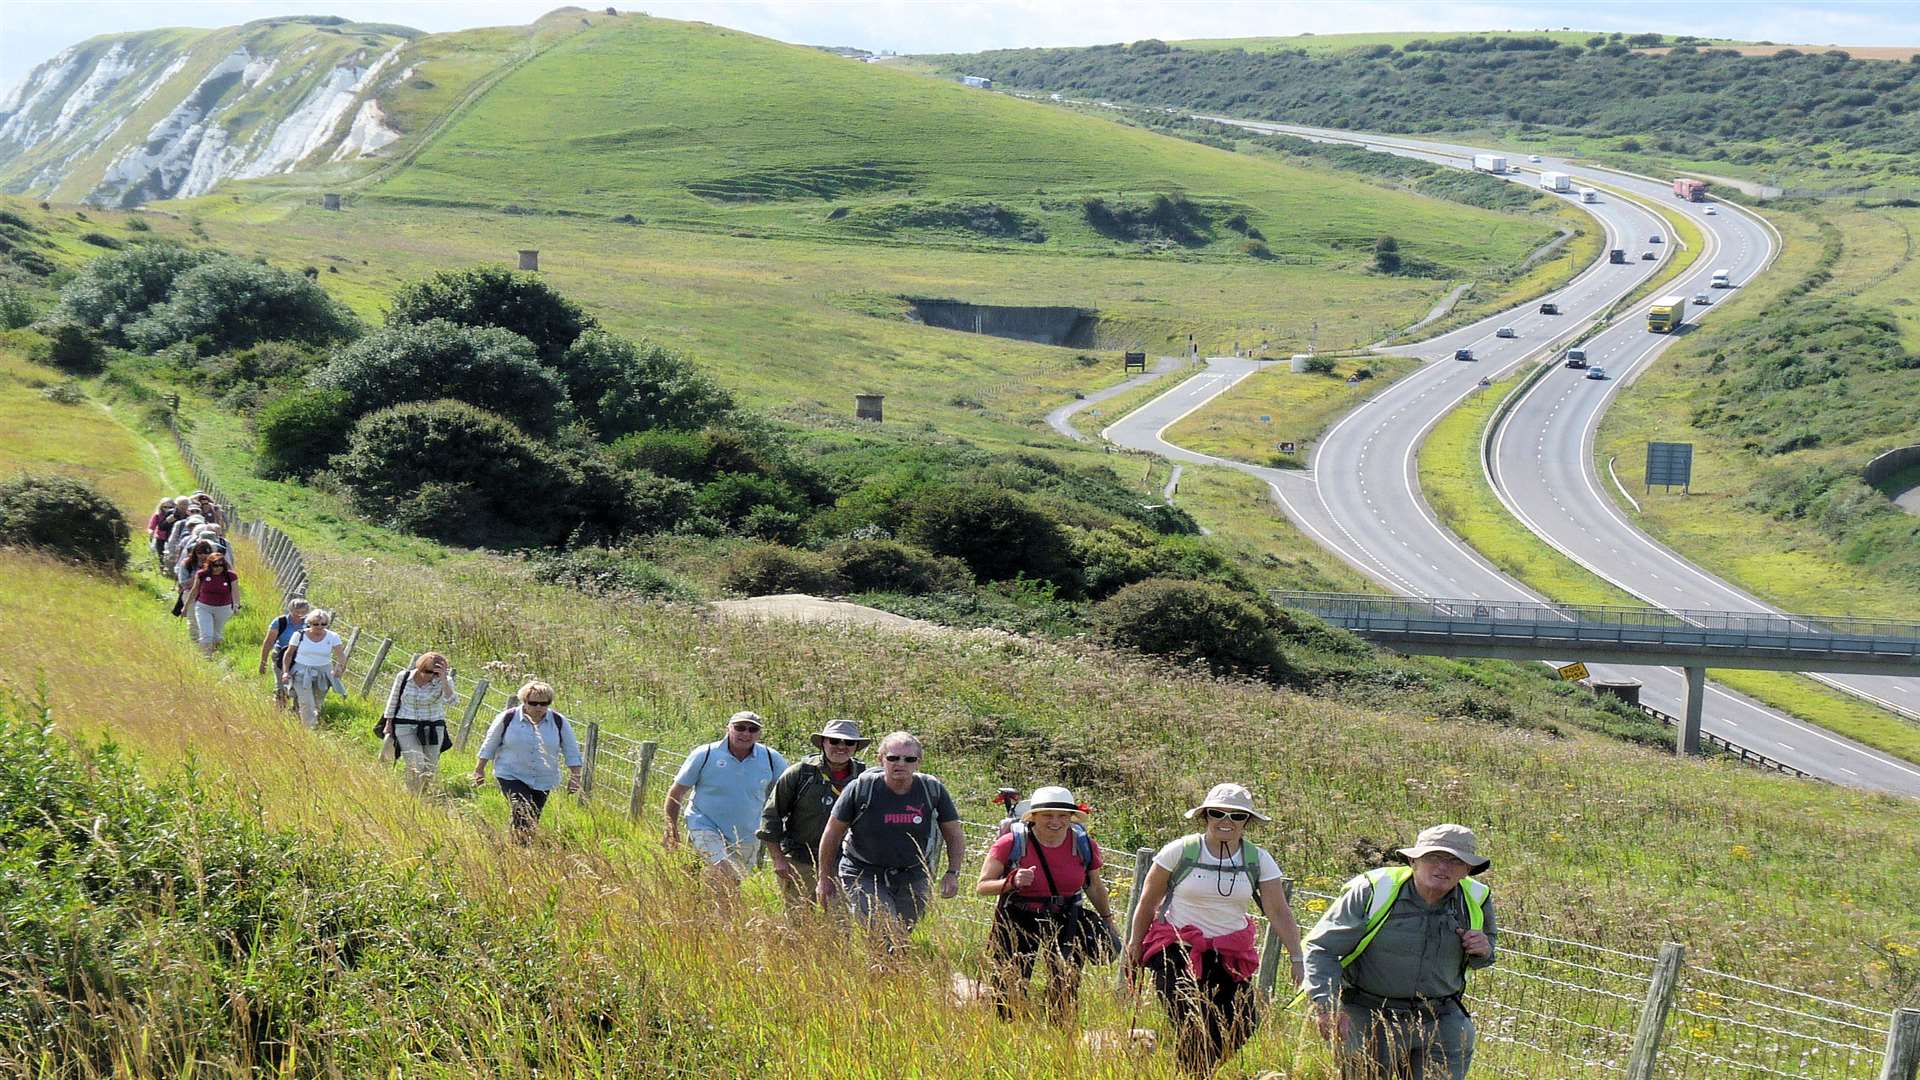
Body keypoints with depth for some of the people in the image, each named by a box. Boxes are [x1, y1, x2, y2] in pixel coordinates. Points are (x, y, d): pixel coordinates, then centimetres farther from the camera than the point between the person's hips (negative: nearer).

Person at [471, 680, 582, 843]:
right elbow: (489, 745, 4)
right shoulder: (508, 718, -8)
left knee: (533, 819, 8)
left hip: (543, 780, 3)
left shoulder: (559, 721, -2)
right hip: (512, 776, -3)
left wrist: (574, 777, 1)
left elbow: (572, 752, 6)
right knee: (522, 812, -22)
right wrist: (479, 769, 8)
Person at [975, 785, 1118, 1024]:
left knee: (1066, 989, -1)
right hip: (1017, 921, -2)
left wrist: (1107, 920, 19)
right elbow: (982, 886, -12)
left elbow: (1094, 886, 14)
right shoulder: (1011, 843, -13)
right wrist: (1011, 882, -29)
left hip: (1066, 921, 2)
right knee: (1009, 989, -4)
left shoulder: (1084, 845, -3)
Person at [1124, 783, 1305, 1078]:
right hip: (1177, 948, -3)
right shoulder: (1180, 851, -6)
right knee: (1194, 1029, -18)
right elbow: (1148, 902, 2)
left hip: (1231, 953, 4)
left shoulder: (1258, 860, 1)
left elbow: (1279, 912, -2)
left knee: (1242, 1027, -4)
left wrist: (1297, 959, -10)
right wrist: (1135, 944, 5)